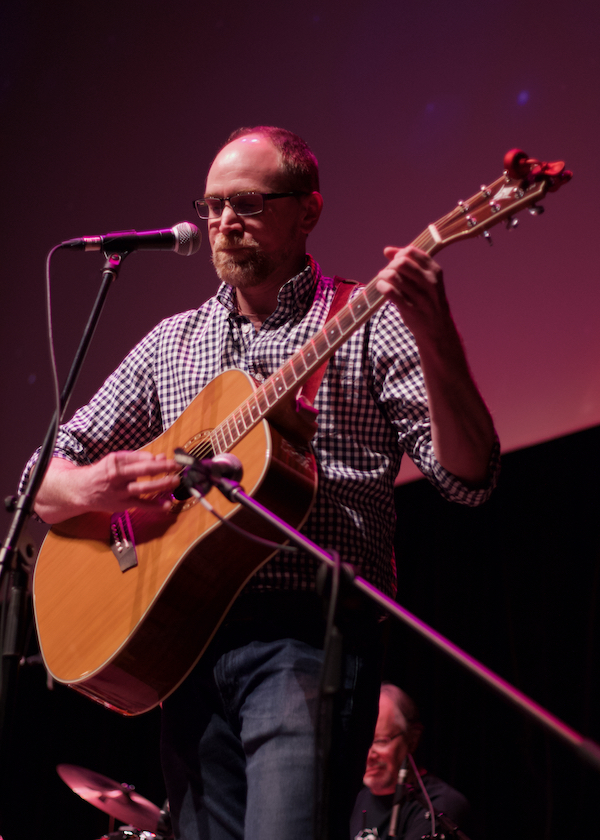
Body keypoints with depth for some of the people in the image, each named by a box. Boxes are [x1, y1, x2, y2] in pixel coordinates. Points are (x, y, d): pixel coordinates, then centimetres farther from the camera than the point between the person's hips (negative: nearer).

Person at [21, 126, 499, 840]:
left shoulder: (368, 326, 4)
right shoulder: (171, 344, 18)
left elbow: (468, 478, -7)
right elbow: (43, 482, 18)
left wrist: (436, 339, -23)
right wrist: (95, 485, -7)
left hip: (310, 629, -5)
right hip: (189, 643, 5)